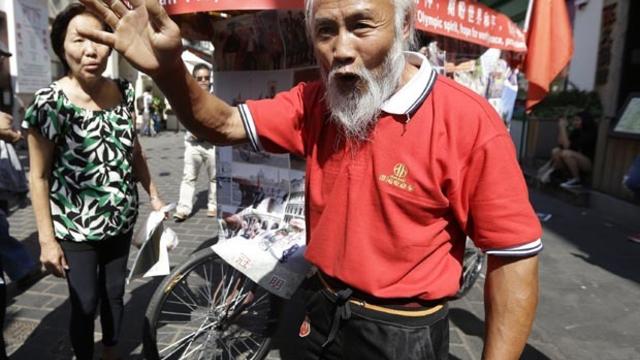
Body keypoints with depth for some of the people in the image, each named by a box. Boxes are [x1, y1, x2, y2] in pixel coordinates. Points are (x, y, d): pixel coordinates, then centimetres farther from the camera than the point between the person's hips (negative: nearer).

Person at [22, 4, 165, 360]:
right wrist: (47, 239, -14)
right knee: (85, 304, 8)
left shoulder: (124, 91, -3)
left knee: (114, 293, 20)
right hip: (76, 227, -4)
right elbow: (39, 176, -13)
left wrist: (154, 195, 7)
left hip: (121, 219, 5)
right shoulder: (51, 102, -17)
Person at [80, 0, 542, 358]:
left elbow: (515, 259, -17)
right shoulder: (314, 103, -4)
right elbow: (223, 125, -4)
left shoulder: (469, 123, -21)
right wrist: (169, 70, -24)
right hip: (323, 314, 5)